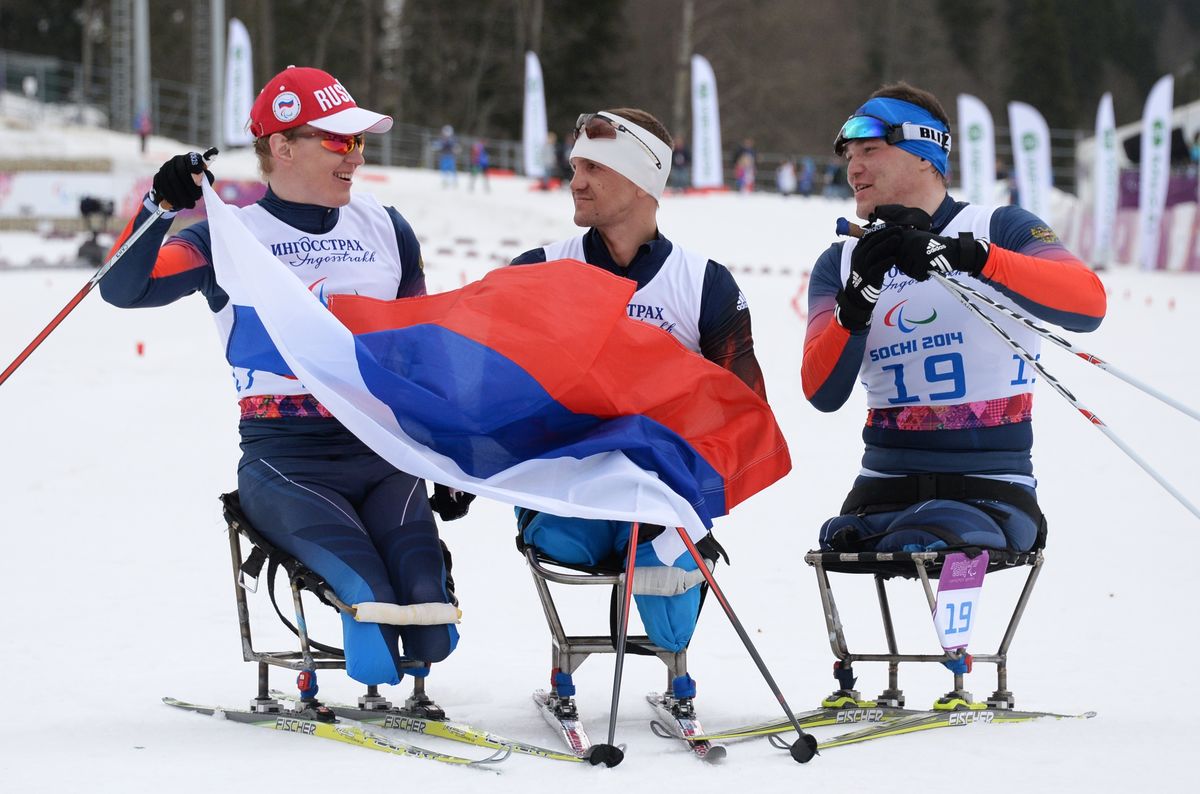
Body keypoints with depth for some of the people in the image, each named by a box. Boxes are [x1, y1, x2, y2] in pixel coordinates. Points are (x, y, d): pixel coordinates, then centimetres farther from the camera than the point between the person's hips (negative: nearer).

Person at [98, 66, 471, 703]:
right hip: (286, 464, -3)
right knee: (371, 598, -27)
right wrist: (161, 208, -25)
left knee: (426, 603, -23)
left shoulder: (385, 230, 15)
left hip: (385, 454, 3)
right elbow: (122, 290, -9)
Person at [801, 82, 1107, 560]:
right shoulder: (840, 264, 14)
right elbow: (822, 393, -1)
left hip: (990, 490, -3)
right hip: (884, 489, 4)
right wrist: (857, 301, -20)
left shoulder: (1000, 230, 3)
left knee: (918, 548, -33)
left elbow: (1089, 304, -17)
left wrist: (970, 257, -29)